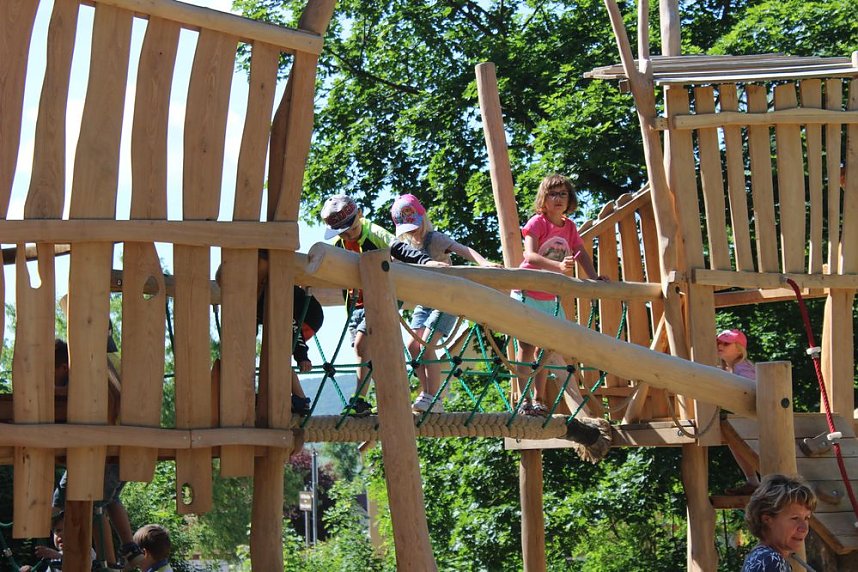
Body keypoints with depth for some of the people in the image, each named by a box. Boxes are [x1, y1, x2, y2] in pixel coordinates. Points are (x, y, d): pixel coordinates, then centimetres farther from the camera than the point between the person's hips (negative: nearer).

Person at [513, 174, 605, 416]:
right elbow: (530, 255, -28)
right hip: (527, 294, -6)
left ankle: (538, 401, 15)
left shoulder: (569, 227, 3)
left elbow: (581, 253, 0)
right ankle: (524, 401, -1)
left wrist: (593, 277, -20)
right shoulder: (537, 222, -15)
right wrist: (559, 266, -43)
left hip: (551, 298, 6)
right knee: (526, 347, -4)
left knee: (543, 349, 9)